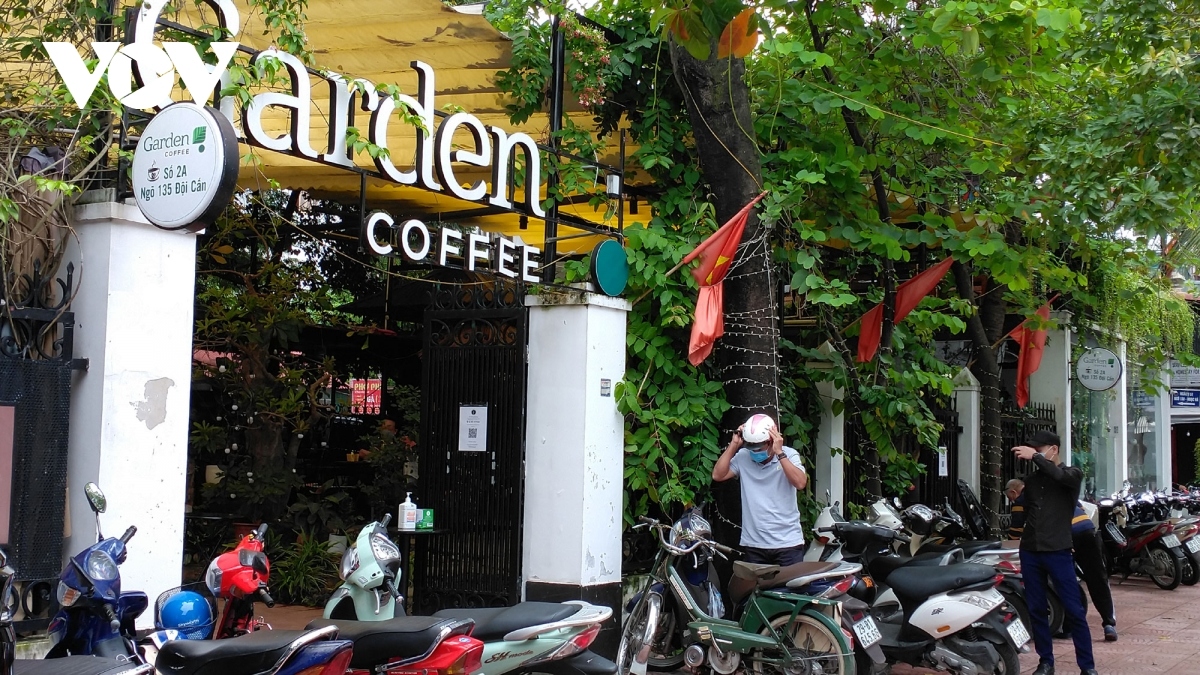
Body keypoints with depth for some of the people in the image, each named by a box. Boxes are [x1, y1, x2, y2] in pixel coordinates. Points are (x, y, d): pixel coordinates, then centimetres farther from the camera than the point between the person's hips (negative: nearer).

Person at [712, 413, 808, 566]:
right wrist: (734, 445, -8)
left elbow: (800, 483, -17)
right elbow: (718, 475, -7)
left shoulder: (789, 455, -2)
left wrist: (779, 453, -19)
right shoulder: (742, 457, 2)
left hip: (788, 543, -2)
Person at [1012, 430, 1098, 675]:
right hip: (1030, 551, 5)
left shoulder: (1072, 474, 3)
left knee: (1073, 610, -5)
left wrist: (1036, 458, -24)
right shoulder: (1031, 479, 15)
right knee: (1036, 609, 6)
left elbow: (1061, 476, -22)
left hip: (1057, 551, -4)